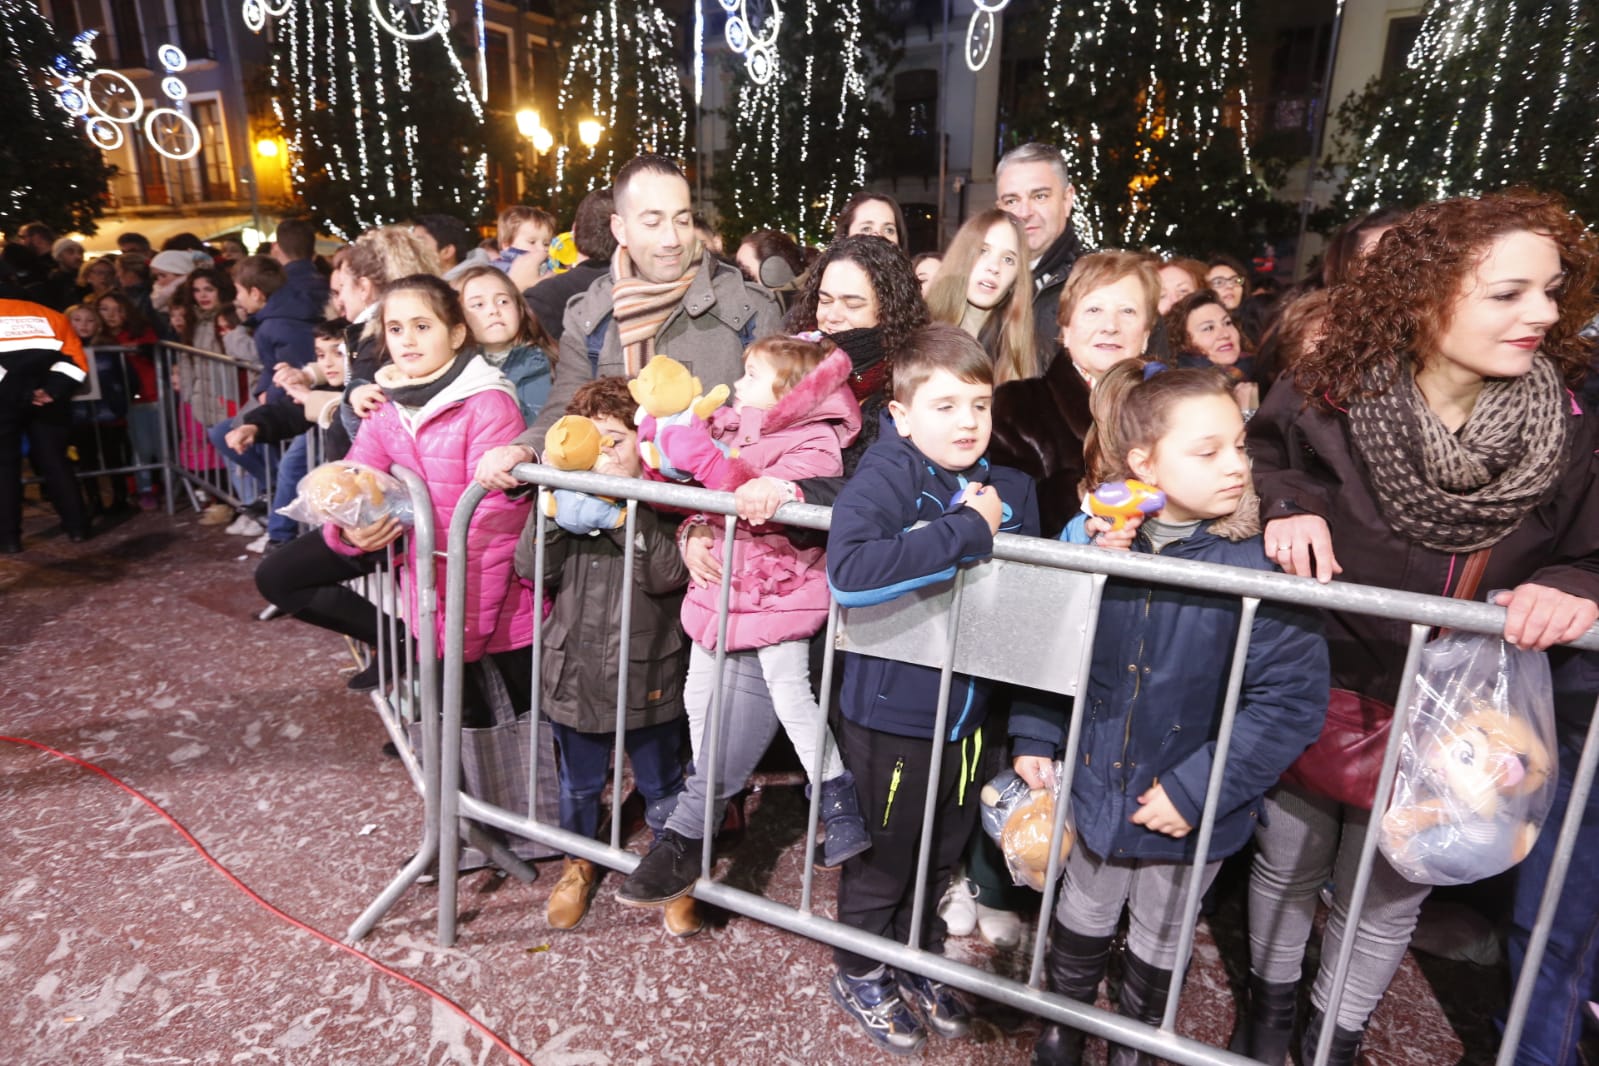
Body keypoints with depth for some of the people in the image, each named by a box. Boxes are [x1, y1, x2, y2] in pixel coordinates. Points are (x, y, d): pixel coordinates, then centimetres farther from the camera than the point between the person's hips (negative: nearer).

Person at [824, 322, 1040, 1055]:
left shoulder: (1011, 489, 0)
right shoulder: (887, 475, -19)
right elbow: (848, 574, -38)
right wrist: (967, 532, -32)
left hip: (967, 709, 6)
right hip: (889, 711, -5)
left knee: (943, 855, 25)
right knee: (883, 857, 16)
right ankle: (860, 974, 44)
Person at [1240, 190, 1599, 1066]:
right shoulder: (1322, 398, -20)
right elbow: (1257, 459, 1)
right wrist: (1284, 504, -20)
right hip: (1316, 687, -1)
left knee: (1388, 891, 20)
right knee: (1288, 860, 21)